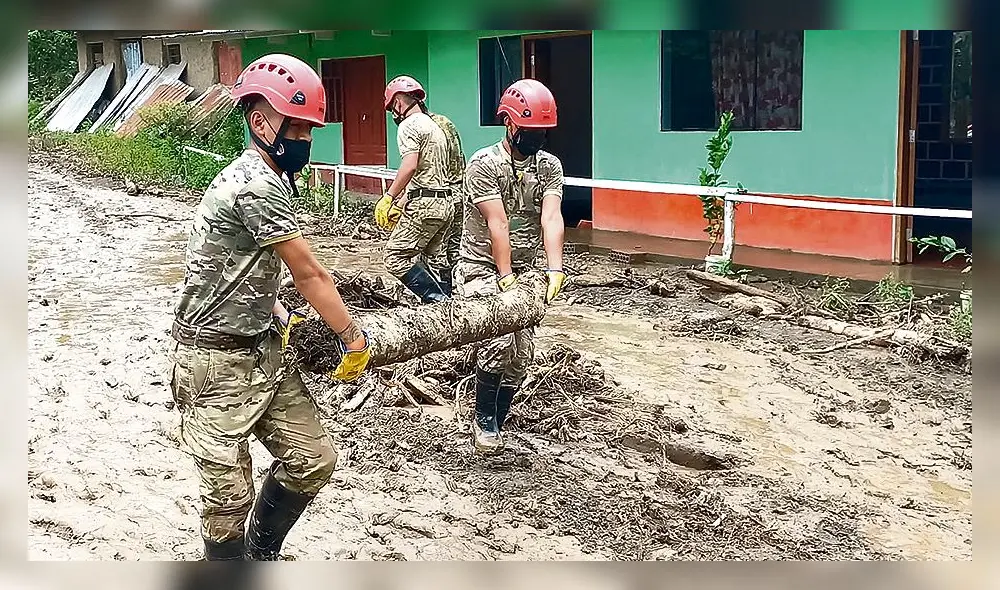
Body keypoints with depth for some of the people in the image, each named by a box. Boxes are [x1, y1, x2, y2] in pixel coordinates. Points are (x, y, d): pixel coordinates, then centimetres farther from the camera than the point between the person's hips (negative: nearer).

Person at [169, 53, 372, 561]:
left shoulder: (258, 177, 10)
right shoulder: (259, 186, -21)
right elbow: (308, 274, -16)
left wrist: (278, 317, 14)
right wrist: (354, 339, -6)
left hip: (262, 351, 10)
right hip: (217, 365, -10)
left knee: (313, 461, 9)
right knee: (230, 494, -5)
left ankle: (262, 553, 28)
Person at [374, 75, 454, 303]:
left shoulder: (409, 125, -6)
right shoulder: (434, 126, 23)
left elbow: (410, 167, -21)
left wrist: (388, 198, -16)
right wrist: (399, 205, 25)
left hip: (425, 205, -9)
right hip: (445, 202, 9)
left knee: (396, 258, -7)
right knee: (420, 263, 14)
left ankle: (440, 302, -14)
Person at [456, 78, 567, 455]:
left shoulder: (549, 166, 2)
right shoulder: (484, 163, -12)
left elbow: (551, 218, -13)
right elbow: (497, 224, -20)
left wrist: (555, 268, -26)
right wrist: (505, 276, -24)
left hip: (524, 271, 5)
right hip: (482, 268, -5)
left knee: (522, 354, 1)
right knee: (498, 341, -23)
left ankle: (494, 426, 19)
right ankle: (484, 420, -1)